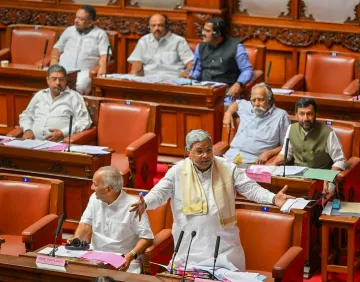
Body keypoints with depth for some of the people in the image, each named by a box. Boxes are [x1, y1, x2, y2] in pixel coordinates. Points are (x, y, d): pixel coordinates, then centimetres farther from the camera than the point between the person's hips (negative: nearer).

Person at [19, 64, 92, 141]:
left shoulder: (74, 97, 8)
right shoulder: (39, 95, 23)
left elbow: (84, 121, -1)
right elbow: (26, 115, 31)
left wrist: (63, 133, -14)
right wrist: (27, 130, 8)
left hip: (58, 145, -4)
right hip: (34, 142, 4)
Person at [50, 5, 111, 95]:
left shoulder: (100, 34, 11)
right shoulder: (69, 30, 23)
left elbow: (104, 55, 2)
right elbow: (57, 48, 29)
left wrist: (102, 67, -18)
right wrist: (54, 59, 9)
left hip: (84, 71, -3)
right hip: (63, 70, 3)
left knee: (79, 86, -37)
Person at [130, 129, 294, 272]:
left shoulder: (228, 169, -1)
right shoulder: (177, 172, -2)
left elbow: (251, 189, -3)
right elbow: (160, 192, -7)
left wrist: (273, 198, -20)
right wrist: (145, 203, -29)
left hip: (224, 243, 1)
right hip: (191, 244, 0)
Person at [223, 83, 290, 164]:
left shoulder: (281, 116, 3)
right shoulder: (247, 107, 20)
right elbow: (237, 103, 45)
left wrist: (268, 153, -14)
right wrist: (228, 113, 26)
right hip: (231, 156, 5)